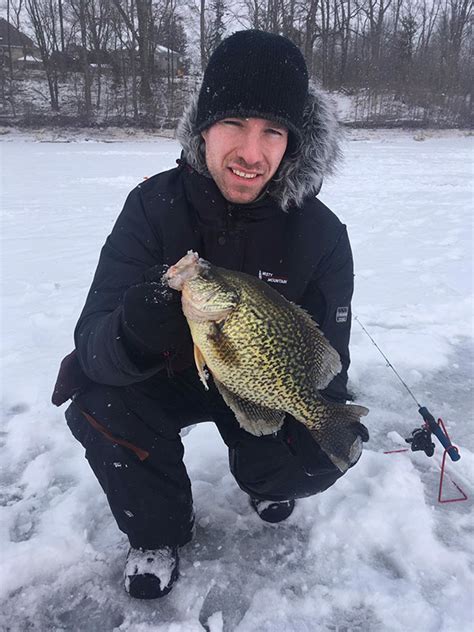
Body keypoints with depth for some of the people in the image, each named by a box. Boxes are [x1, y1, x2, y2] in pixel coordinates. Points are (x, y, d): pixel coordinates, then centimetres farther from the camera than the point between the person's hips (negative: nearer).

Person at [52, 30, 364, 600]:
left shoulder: (320, 232, -18)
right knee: (97, 402, -27)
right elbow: (92, 341, -27)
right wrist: (133, 330, -51)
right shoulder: (153, 206, -20)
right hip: (170, 378, 0)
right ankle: (159, 530, 3)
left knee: (320, 456, -22)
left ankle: (262, 481, 18)